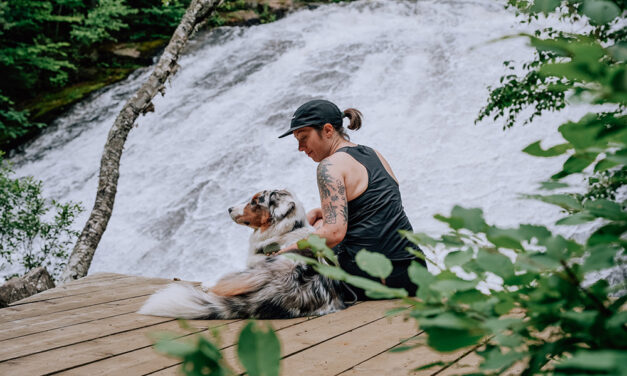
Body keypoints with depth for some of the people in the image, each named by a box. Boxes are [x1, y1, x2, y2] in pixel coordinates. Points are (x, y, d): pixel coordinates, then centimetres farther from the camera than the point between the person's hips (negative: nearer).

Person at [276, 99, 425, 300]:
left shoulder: (331, 166, -11)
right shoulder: (375, 155, 13)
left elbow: (335, 232, -20)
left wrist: (284, 252, -11)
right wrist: (318, 212, 17)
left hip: (368, 280, -8)